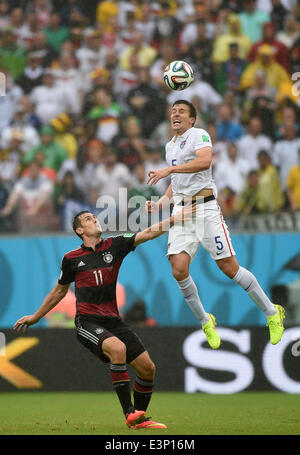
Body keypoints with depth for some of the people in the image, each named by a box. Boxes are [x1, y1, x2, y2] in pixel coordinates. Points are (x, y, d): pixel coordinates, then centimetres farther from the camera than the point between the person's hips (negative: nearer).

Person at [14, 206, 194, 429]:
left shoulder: (115, 245, 7)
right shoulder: (71, 259, 5)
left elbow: (149, 233, -2)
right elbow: (60, 291, 20)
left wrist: (176, 218, -14)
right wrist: (36, 317, 27)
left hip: (113, 320, 4)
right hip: (87, 322, -4)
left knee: (148, 368, -3)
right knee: (117, 348, -33)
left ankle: (139, 419, 17)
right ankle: (129, 413, -30)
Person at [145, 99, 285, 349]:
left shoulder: (199, 134, -2)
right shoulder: (170, 145, 22)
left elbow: (204, 161, -23)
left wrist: (169, 170, -27)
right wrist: (159, 203, 17)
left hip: (205, 207, -6)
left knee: (230, 268, -8)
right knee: (179, 270, -11)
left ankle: (272, 313, 7)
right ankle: (205, 321, 7)